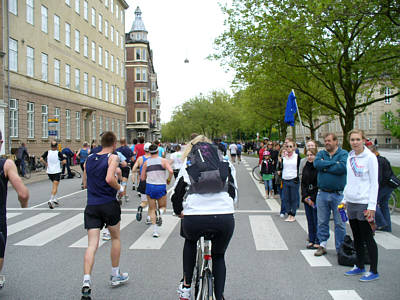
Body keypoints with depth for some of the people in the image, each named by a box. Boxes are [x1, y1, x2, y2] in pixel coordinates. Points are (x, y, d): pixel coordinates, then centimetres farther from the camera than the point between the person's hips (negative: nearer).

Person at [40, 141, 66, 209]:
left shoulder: (47, 152, 0)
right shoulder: (58, 153, -8)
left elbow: (41, 159, -10)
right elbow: (64, 161, -13)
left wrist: (46, 164, 5)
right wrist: (60, 163, 8)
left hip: (49, 172, 4)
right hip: (57, 171, -4)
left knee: (54, 185, 23)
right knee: (55, 187, -4)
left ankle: (55, 199, 22)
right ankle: (51, 200, -18)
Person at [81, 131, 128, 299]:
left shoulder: (89, 159, 11)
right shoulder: (113, 157, -6)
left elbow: (85, 184, 18)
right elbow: (109, 179, -22)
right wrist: (120, 188, -5)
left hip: (91, 206, 4)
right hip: (109, 204, -4)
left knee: (92, 245, 1)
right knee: (115, 238, 17)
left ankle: (86, 281, -14)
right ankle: (115, 276, 27)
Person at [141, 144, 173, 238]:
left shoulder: (146, 163, 4)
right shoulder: (163, 160, -2)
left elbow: (142, 178, 5)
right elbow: (171, 171, -16)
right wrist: (169, 179, 2)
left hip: (150, 186, 1)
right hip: (161, 187, -1)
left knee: (152, 209, 11)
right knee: (163, 206, 17)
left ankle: (155, 230, 3)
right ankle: (160, 212, -18)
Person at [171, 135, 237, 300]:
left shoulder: (188, 162, 17)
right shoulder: (226, 162, 20)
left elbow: (177, 192, 15)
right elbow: (233, 192, 18)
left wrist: (179, 212, 34)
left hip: (194, 218, -1)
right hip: (225, 218, 1)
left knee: (190, 241, 34)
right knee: (219, 256, 27)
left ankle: (186, 286, 31)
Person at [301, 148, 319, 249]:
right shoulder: (305, 168, 11)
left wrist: (313, 198, -11)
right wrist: (305, 196, 0)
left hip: (316, 199, -6)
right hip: (307, 199, 6)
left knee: (317, 221, -1)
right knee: (310, 221, 11)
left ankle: (318, 242, 9)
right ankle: (311, 240, 20)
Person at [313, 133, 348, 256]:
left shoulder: (343, 153, -1)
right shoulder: (321, 153, 9)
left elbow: (342, 168, -19)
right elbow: (317, 163, -11)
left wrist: (325, 166, -10)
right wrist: (334, 163, -13)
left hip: (338, 194, -3)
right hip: (322, 194, 3)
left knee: (340, 223, 5)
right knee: (322, 222, 10)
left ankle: (340, 248, 18)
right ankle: (322, 245, 23)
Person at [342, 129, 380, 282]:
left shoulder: (370, 157, -9)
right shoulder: (350, 157, 10)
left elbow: (374, 183, -10)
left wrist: (372, 206, -14)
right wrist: (345, 199, 15)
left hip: (364, 203, -6)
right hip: (351, 203, 6)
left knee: (367, 238, 1)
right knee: (357, 238, 15)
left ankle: (374, 271, 12)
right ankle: (360, 266, 28)